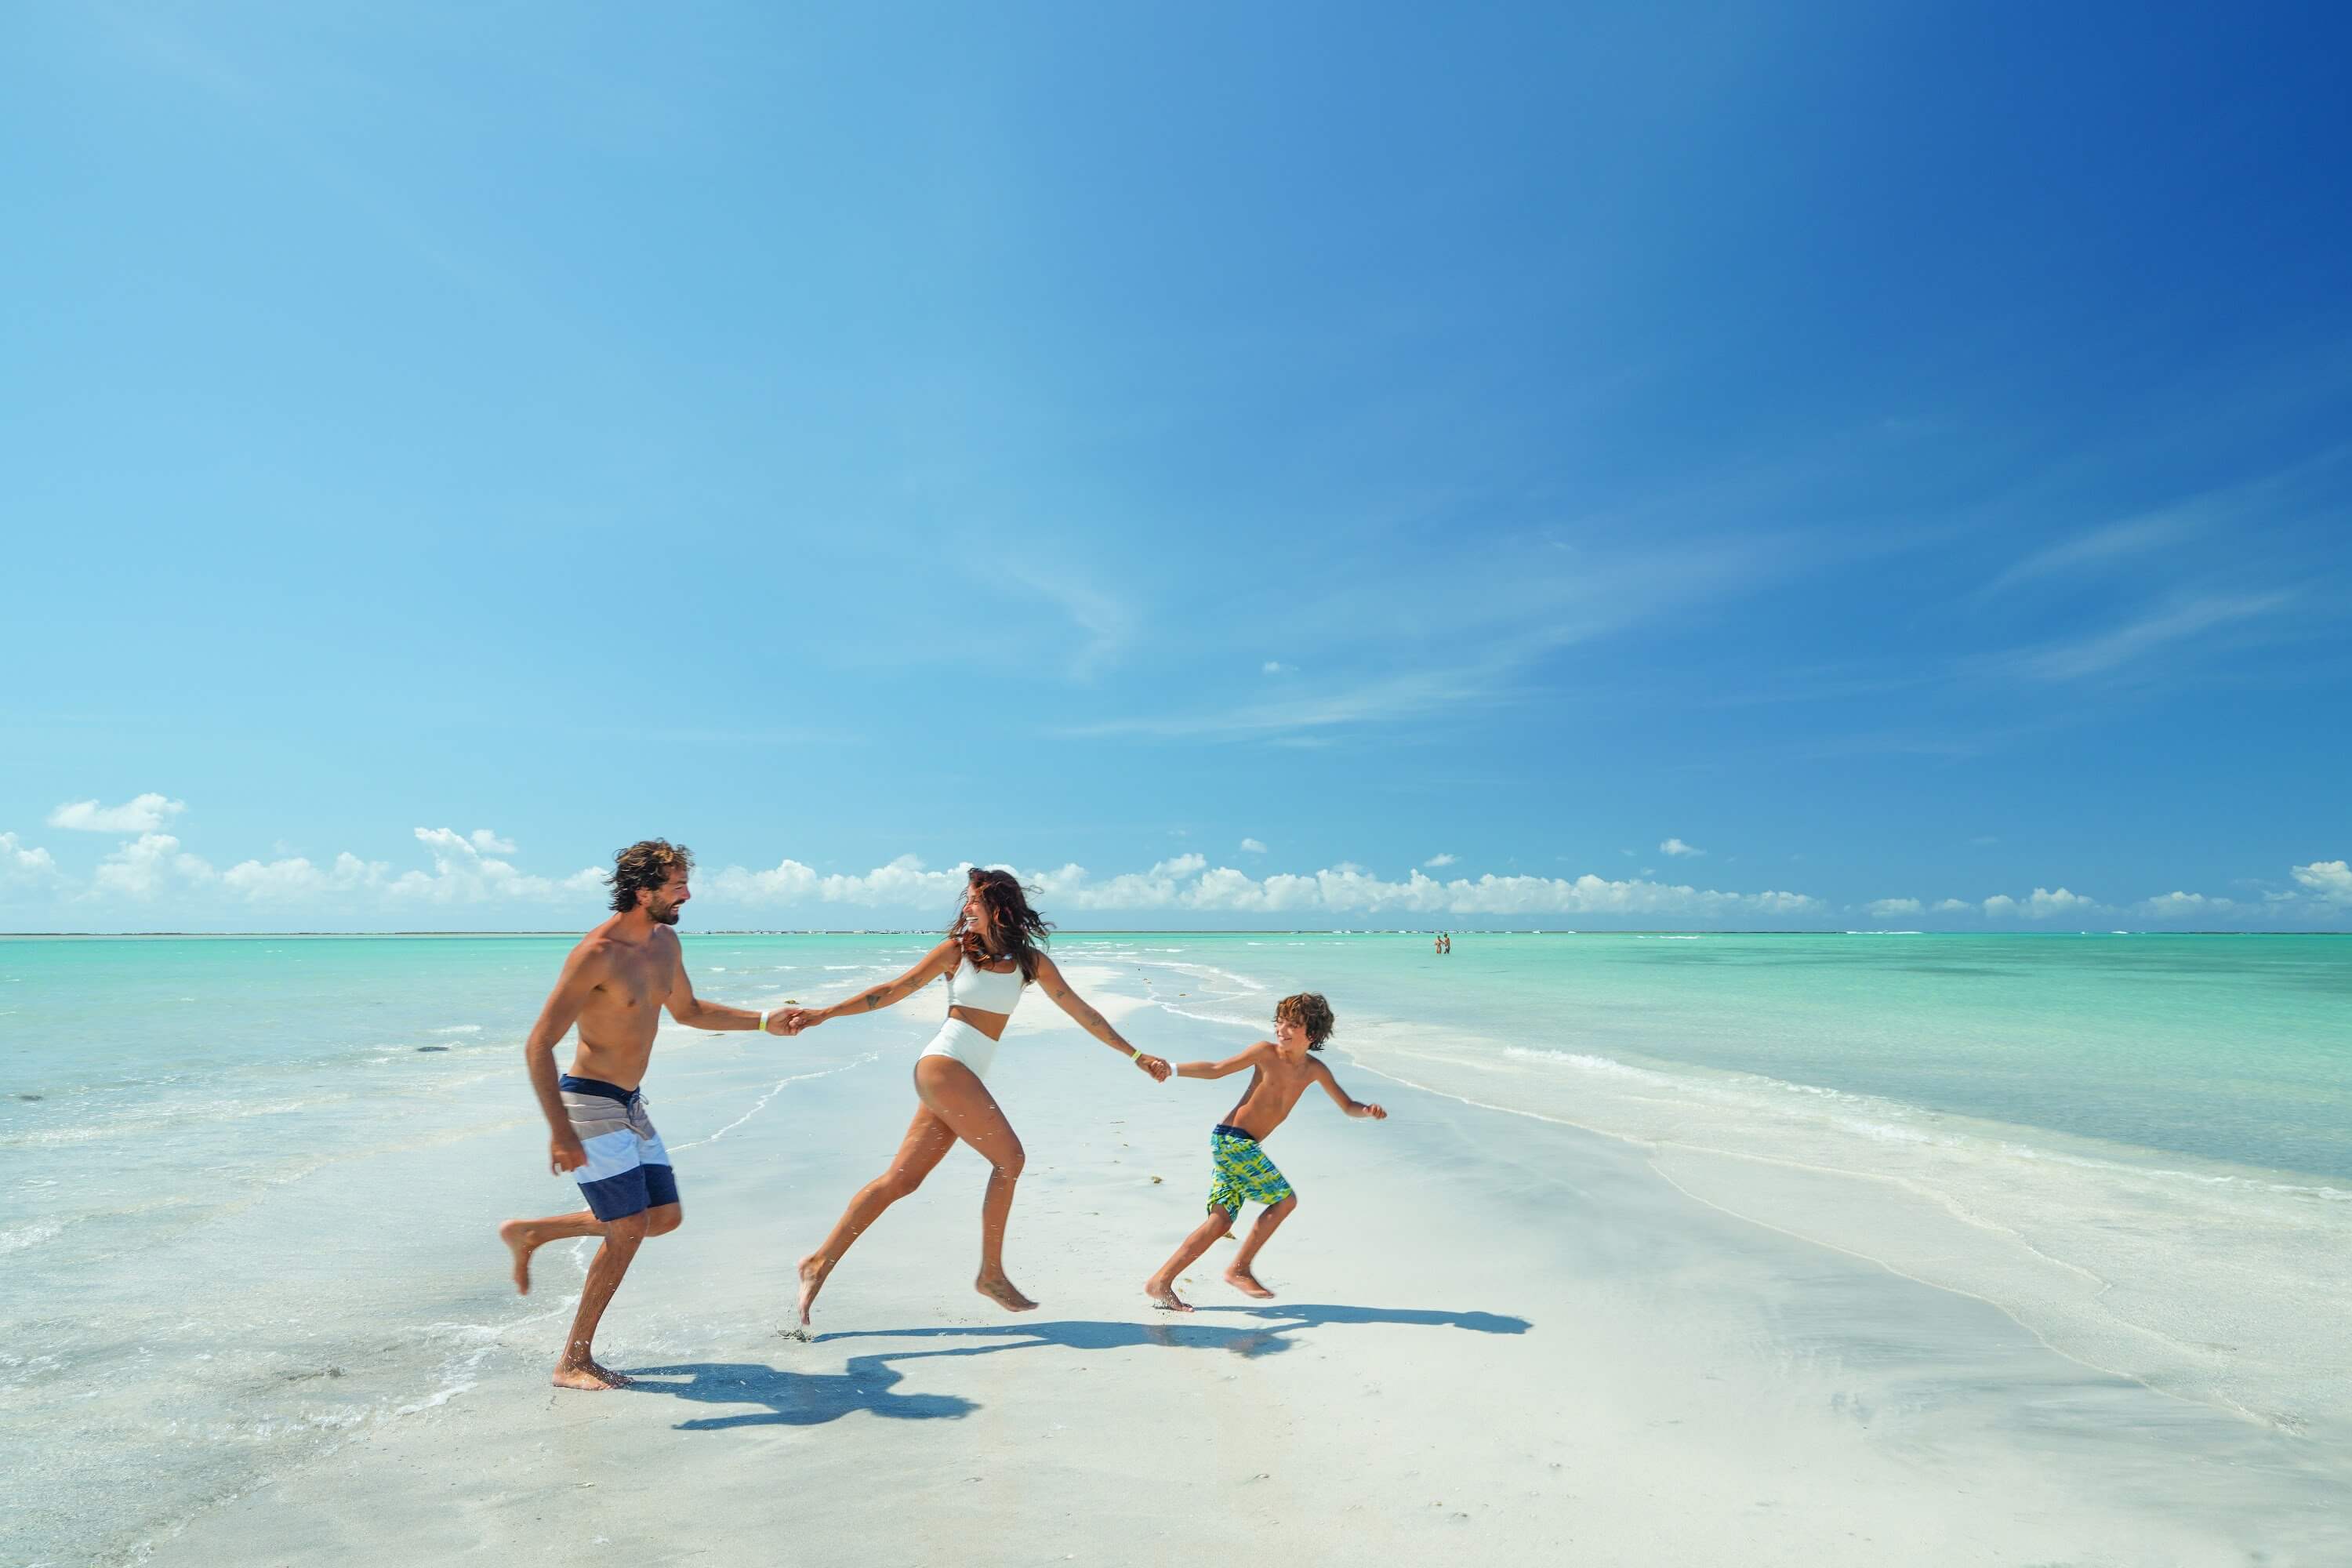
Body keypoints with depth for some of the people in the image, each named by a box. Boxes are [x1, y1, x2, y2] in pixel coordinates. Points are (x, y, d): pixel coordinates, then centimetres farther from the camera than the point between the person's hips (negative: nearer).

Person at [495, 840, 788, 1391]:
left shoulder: (665, 943, 4)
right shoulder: (595, 954, -21)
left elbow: (688, 1010, 21)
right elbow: (538, 1046, -22)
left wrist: (762, 1023, 12)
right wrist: (561, 1132, -28)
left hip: (631, 1104, 8)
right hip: (590, 1102, -8)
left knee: (664, 1217, 10)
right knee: (629, 1229, -7)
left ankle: (529, 1233, 25)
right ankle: (574, 1362, 10)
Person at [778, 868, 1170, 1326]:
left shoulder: (1031, 961, 9)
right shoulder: (957, 950, 0)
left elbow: (1080, 1010, 9)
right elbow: (893, 991, 3)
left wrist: (1135, 1055, 8)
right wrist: (824, 1013, -3)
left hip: (966, 1080, 5)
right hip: (943, 1066, -5)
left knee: (901, 1179, 4)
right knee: (1009, 1157, -10)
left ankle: (820, 1262, 13)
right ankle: (991, 1274, 2)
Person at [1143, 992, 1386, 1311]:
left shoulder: (1315, 1070, 8)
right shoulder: (1267, 1052, -8)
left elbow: (1348, 1106, 12)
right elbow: (1216, 1070, -4)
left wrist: (1368, 1110, -10)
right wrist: (1172, 1069, -11)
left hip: (1244, 1146, 6)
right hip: (1231, 1138, -6)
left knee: (1222, 1221, 2)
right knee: (1285, 1199, -8)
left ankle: (1160, 1282, 5)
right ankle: (1239, 1269, 3)